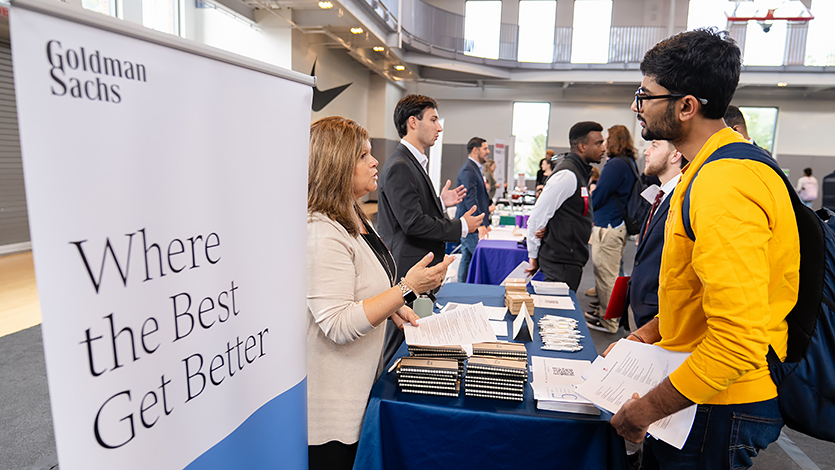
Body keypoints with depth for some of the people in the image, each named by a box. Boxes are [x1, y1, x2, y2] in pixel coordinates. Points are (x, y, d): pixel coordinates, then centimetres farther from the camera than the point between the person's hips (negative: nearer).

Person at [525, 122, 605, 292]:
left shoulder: (578, 172, 14)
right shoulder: (567, 175, -18)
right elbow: (537, 217, -19)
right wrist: (533, 255, -8)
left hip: (571, 261, 9)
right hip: (561, 263, -9)